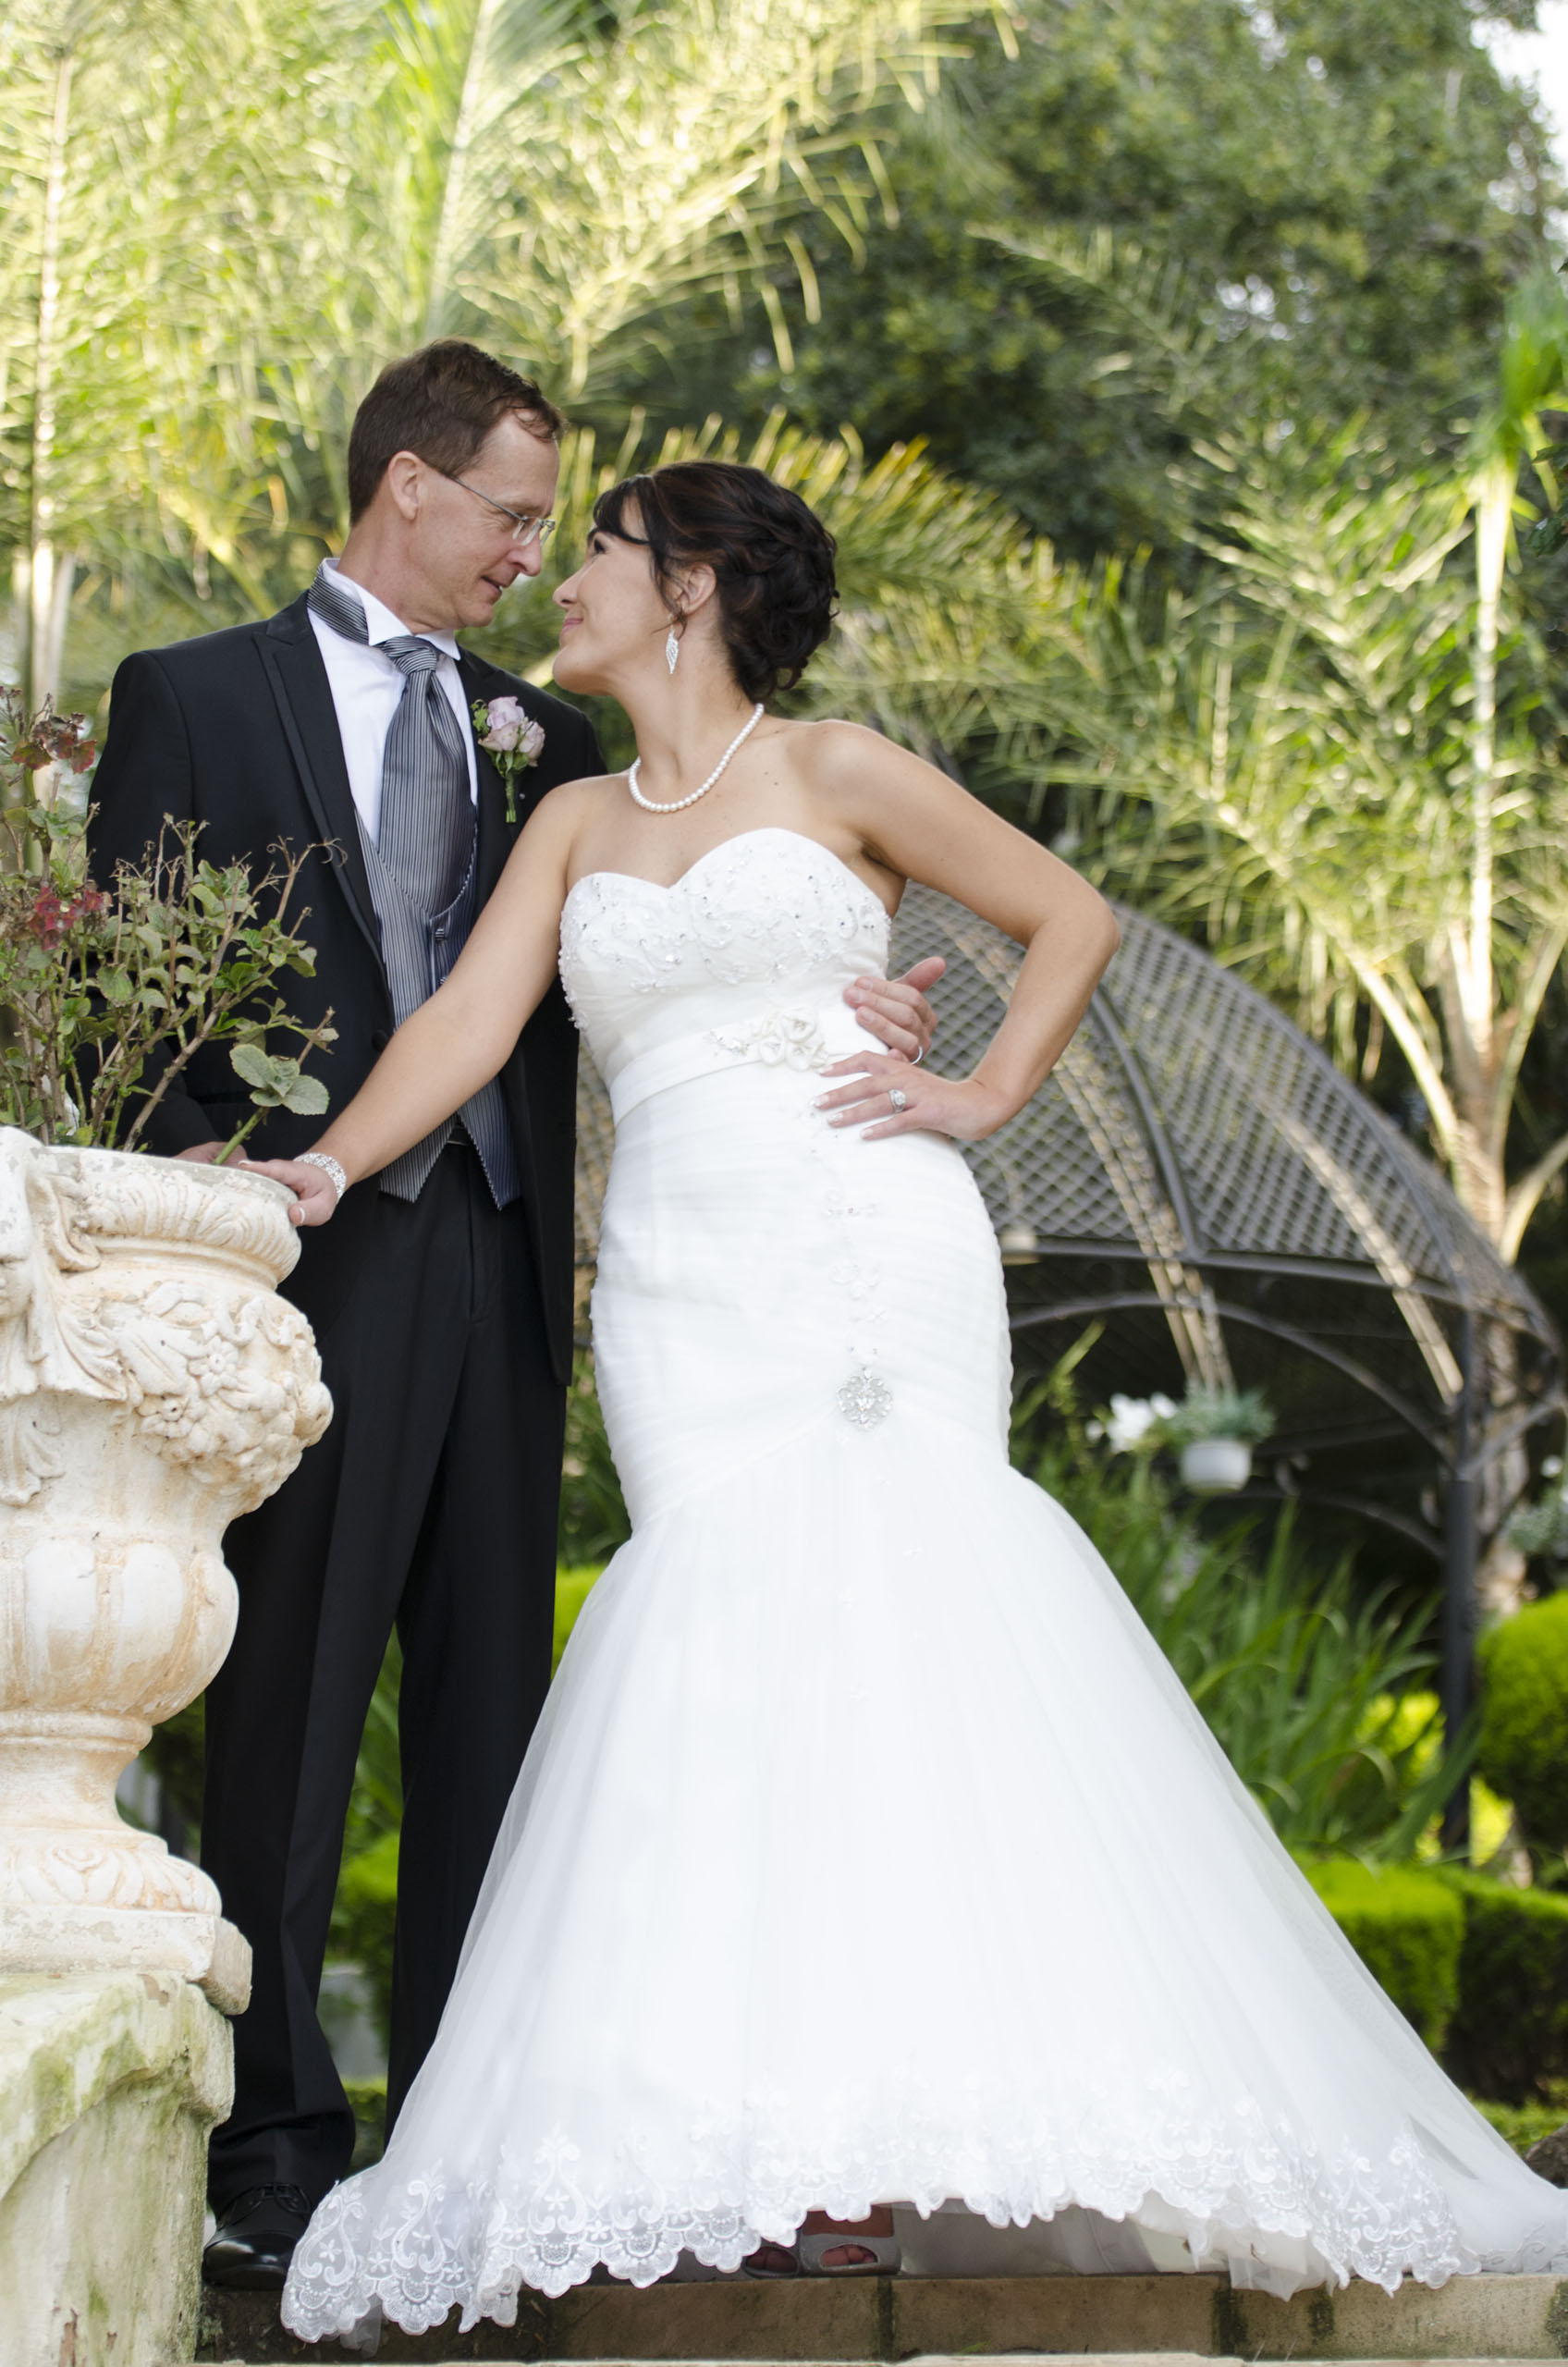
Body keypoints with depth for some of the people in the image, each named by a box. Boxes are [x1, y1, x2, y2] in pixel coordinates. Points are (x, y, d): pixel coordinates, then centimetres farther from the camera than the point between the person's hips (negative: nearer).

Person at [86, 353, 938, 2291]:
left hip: (500, 1272, 4)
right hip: (308, 1268, -4)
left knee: (489, 1708, 7)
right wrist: (194, 1165, -14)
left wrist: (832, 999, -8)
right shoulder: (195, 699, 5)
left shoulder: (543, 735, 17)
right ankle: (270, 2149, 8)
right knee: (287, 1714, 0)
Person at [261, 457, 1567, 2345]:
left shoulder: (832, 773, 7)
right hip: (686, 1282, 3)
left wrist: (984, 1094, -1)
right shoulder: (573, 823, 19)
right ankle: (779, 2136, -13)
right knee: (729, 1622, -11)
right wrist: (323, 1165, -6)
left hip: (868, 1248, -3)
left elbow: (1074, 918, 11)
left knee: (878, 1600, -17)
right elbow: (472, 1019, 8)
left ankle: (890, 2121, -19)